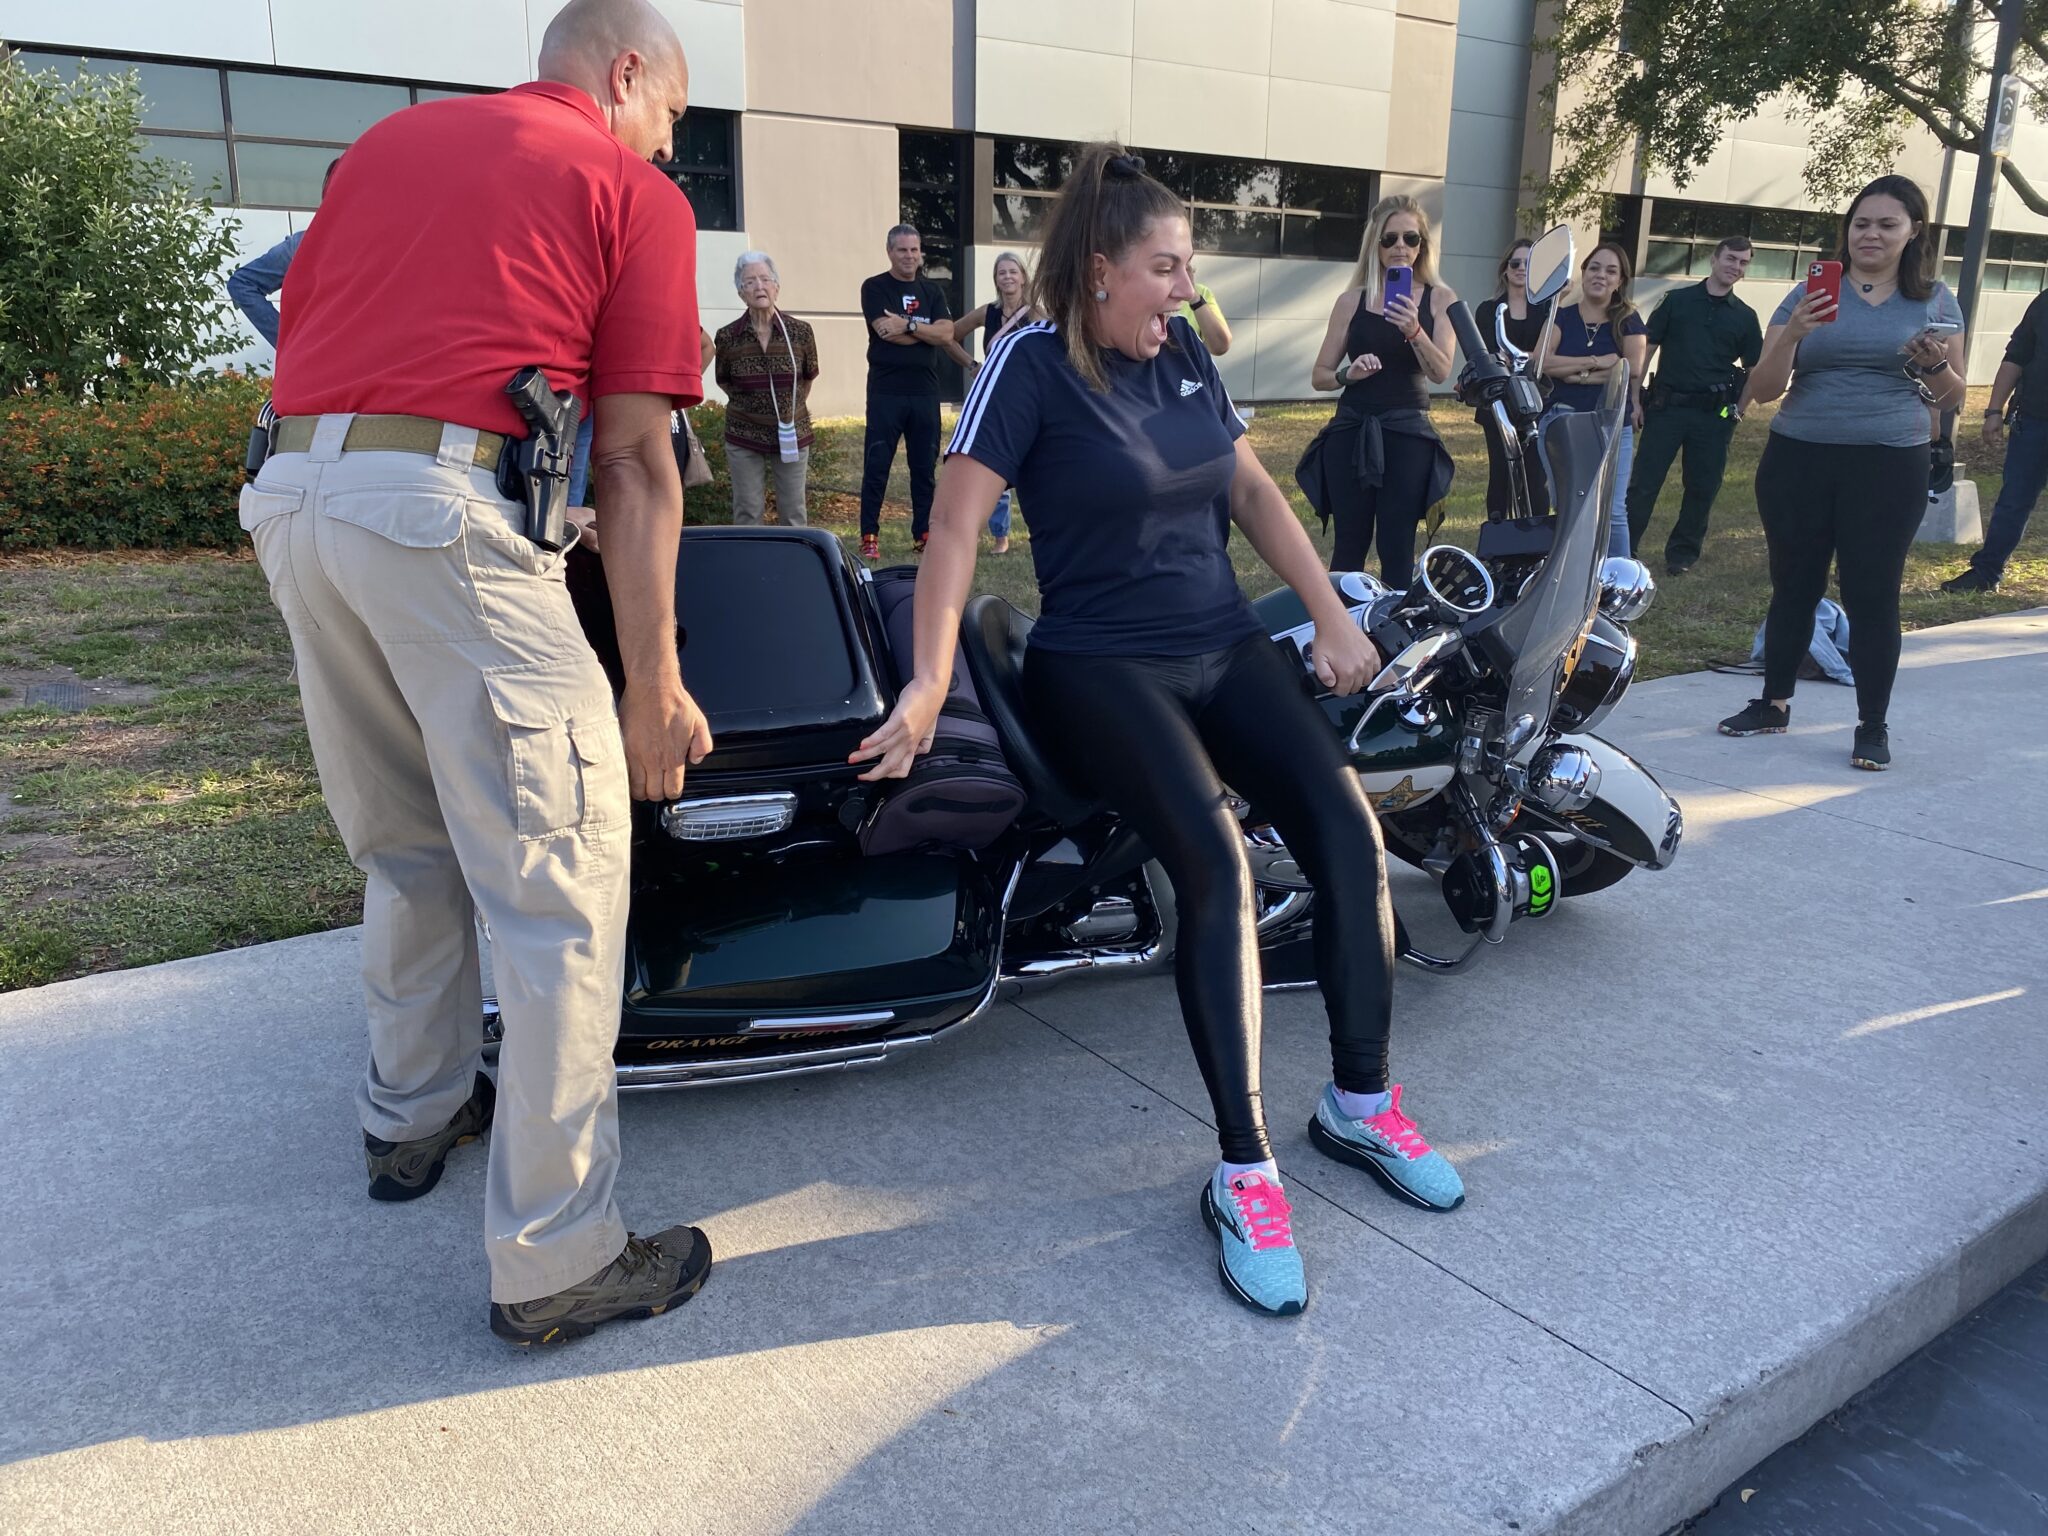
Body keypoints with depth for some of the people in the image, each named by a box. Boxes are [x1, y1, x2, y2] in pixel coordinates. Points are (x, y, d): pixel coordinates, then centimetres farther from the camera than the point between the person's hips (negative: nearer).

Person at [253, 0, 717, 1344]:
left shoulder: (390, 139, 25)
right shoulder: (637, 195, 7)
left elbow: (297, 336, 22)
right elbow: (635, 461, -1)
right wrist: (655, 684, -1)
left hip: (291, 492, 8)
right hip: (450, 512, -7)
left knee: (407, 849, 23)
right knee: (561, 888, -2)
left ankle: (414, 1113, 39)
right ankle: (555, 1260, 3)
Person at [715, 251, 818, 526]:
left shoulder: (800, 332, -6)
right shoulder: (728, 337, -7)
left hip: (792, 433, 0)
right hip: (744, 435, 0)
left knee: (793, 513, 6)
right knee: (747, 513, 3)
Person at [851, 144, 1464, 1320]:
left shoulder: (1187, 351, 10)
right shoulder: (1032, 362, -8)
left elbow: (1252, 487, 17)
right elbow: (958, 524, -16)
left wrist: (1333, 615, 10)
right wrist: (930, 682, -26)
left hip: (1224, 643, 6)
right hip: (1101, 664, -6)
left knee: (1349, 827, -14)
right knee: (1217, 861, -28)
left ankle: (1362, 1101, 4)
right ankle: (1244, 1170, -18)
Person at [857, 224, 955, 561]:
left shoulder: (932, 291, 14)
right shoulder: (875, 288, 3)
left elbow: (946, 333, -2)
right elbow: (886, 332, -13)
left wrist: (908, 325, -12)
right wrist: (926, 331, -4)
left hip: (925, 392, 4)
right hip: (885, 391, -4)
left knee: (925, 466, 6)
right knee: (876, 465, -3)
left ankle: (923, 534, 13)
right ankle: (869, 536, 2)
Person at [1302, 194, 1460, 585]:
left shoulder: (1440, 299, 3)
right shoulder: (1352, 300, 5)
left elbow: (1441, 372, -10)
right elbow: (1319, 375, 7)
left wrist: (1413, 331, -26)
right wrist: (1348, 374, -14)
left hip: (1408, 433, -1)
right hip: (1352, 431, 1)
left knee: (1397, 549, -1)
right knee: (1349, 544, 4)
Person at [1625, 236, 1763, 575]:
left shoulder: (1745, 316, 9)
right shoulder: (1677, 300, 5)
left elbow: (1754, 370, 12)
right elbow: (1646, 349, 4)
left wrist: (1736, 411, 2)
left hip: (1714, 415, 2)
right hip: (1666, 407, -2)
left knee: (1702, 489, 6)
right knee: (1642, 483, -4)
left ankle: (1683, 552, 19)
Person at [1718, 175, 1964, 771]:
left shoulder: (1935, 301, 7)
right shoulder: (1809, 296, 5)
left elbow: (1952, 399, 10)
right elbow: (1762, 390, 0)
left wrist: (1937, 367, -11)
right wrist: (1794, 333, -17)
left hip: (1889, 469, -1)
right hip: (1798, 461, 1)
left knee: (1873, 596, -2)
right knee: (1793, 587, 9)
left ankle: (1873, 727, 9)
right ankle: (1773, 704, 23)